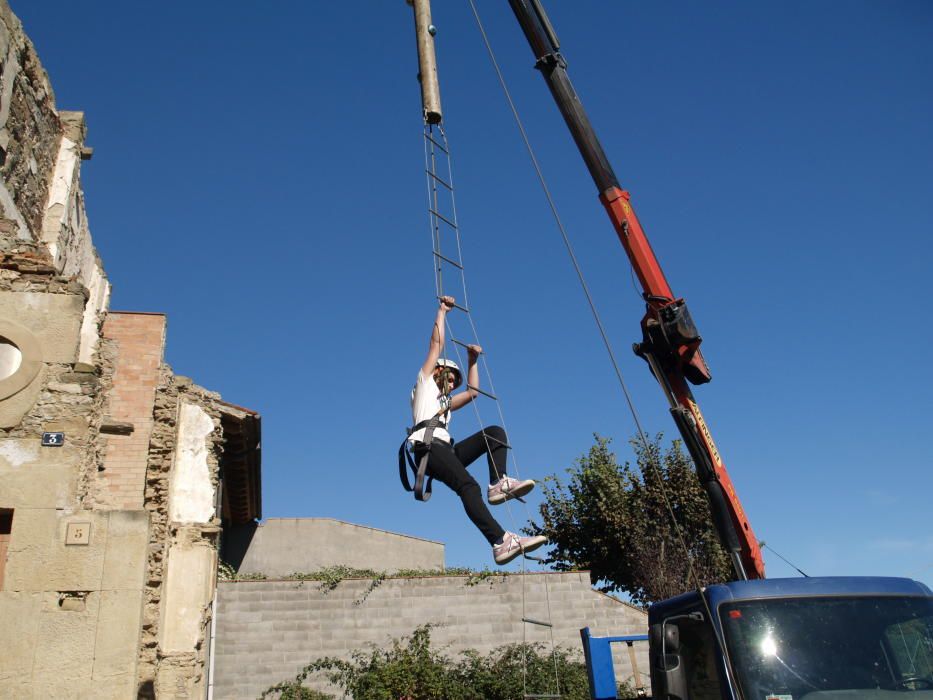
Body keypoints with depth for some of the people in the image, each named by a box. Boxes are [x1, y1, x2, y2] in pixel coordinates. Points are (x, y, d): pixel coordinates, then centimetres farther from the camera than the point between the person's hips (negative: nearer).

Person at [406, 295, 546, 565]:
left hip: (447, 450, 8)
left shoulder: (445, 402, 40)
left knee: (495, 431, -2)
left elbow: (472, 392, 41)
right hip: (429, 447, -8)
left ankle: (499, 483, -23)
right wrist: (442, 311, 25)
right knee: (469, 487, -29)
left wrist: (472, 361, 39)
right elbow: (437, 344, 19)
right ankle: (501, 542, -43)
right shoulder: (425, 384, 21)